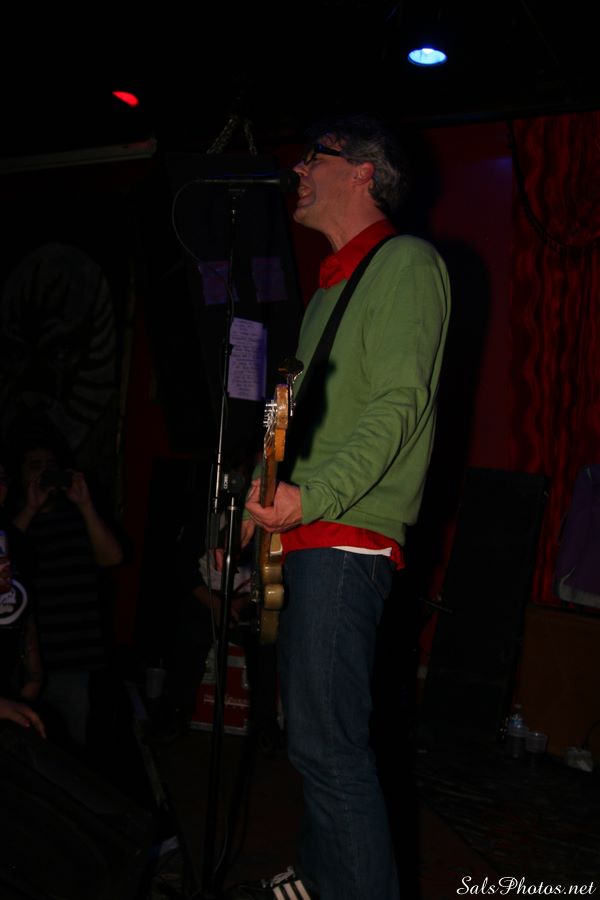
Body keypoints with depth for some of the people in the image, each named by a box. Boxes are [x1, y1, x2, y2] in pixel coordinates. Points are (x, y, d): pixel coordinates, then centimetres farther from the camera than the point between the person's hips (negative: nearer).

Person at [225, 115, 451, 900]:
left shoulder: (407, 262, -6)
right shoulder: (333, 283, 23)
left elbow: (400, 403, -18)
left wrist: (311, 498, -28)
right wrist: (264, 501, 18)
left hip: (347, 537, -10)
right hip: (304, 536, 10)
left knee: (328, 741, -12)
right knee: (312, 729, 17)